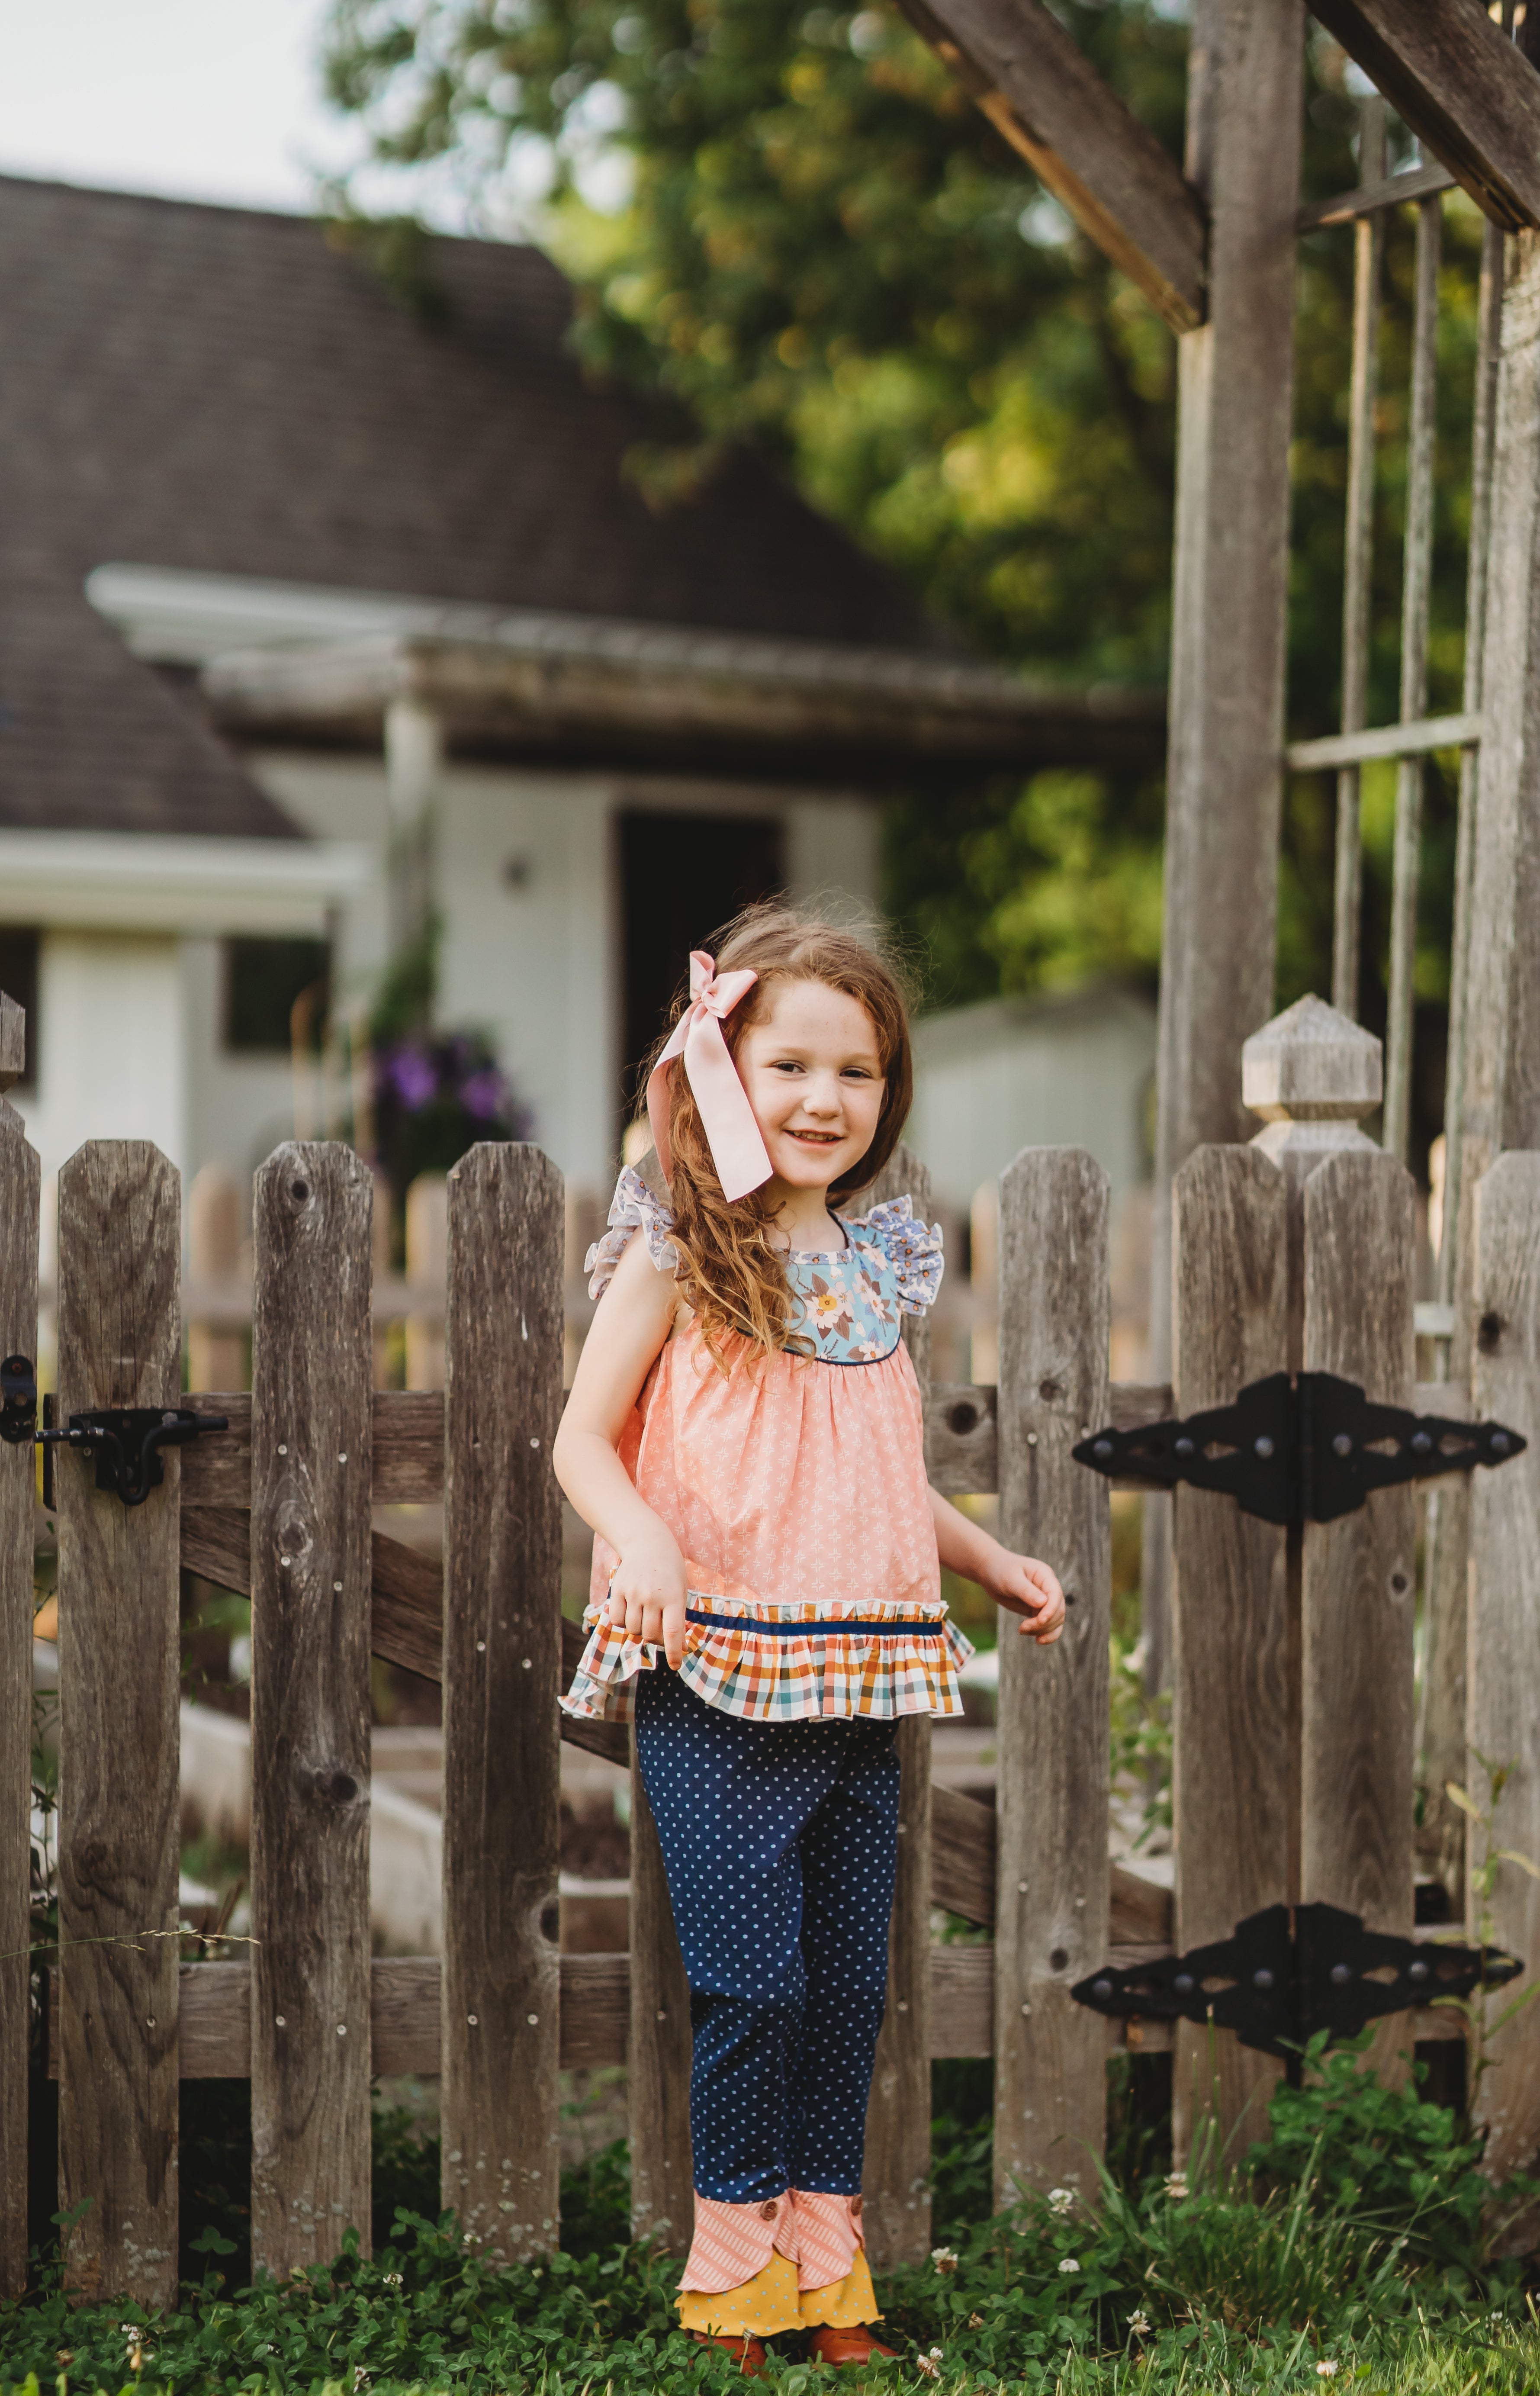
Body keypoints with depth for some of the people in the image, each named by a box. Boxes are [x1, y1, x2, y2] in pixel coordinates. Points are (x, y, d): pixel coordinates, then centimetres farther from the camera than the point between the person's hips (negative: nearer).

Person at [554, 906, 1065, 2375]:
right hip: (715, 1674, -5)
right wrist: (644, 1540, -22)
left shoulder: (879, 1262, 13)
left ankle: (825, 2257, 22)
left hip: (858, 1675, 5)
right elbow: (585, 1443, -4)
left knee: (851, 1980, 9)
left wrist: (995, 1563, 17)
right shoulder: (676, 1254, -4)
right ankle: (737, 2263, 13)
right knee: (751, 1977, -4)